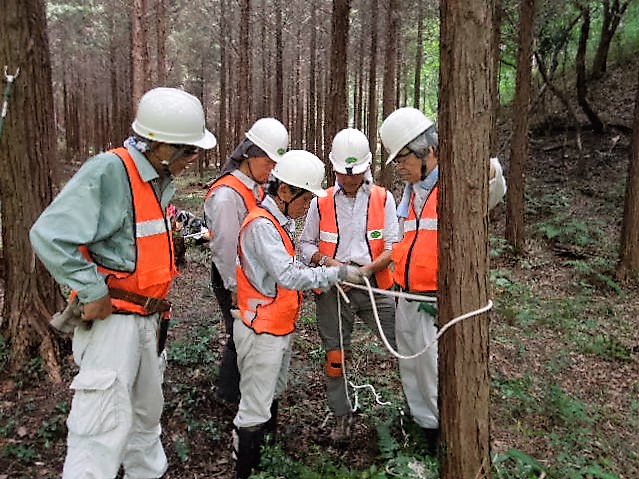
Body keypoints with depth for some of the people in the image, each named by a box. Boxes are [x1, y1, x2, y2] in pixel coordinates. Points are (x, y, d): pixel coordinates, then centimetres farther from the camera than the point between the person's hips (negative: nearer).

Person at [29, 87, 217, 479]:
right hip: (112, 317, -9)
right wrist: (93, 292, -22)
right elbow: (50, 236, -26)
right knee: (105, 422, -4)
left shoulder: (162, 178, 6)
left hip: (146, 316, 9)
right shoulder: (108, 172, -22)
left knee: (147, 410, 23)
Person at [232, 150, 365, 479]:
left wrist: (319, 281, 0)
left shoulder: (281, 222, 9)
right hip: (261, 331, -10)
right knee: (254, 411, 0)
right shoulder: (261, 224, -22)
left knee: (272, 396, 23)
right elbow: (289, 275, -28)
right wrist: (338, 273, -21)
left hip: (281, 327, 10)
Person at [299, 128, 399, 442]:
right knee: (335, 356, 11)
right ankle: (341, 416, 32)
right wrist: (327, 261, -11)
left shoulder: (383, 199, 1)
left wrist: (369, 268, -20)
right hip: (333, 289, 1)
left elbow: (393, 246, -3)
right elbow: (305, 244, 9)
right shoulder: (321, 202, 2)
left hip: (375, 286, -1)